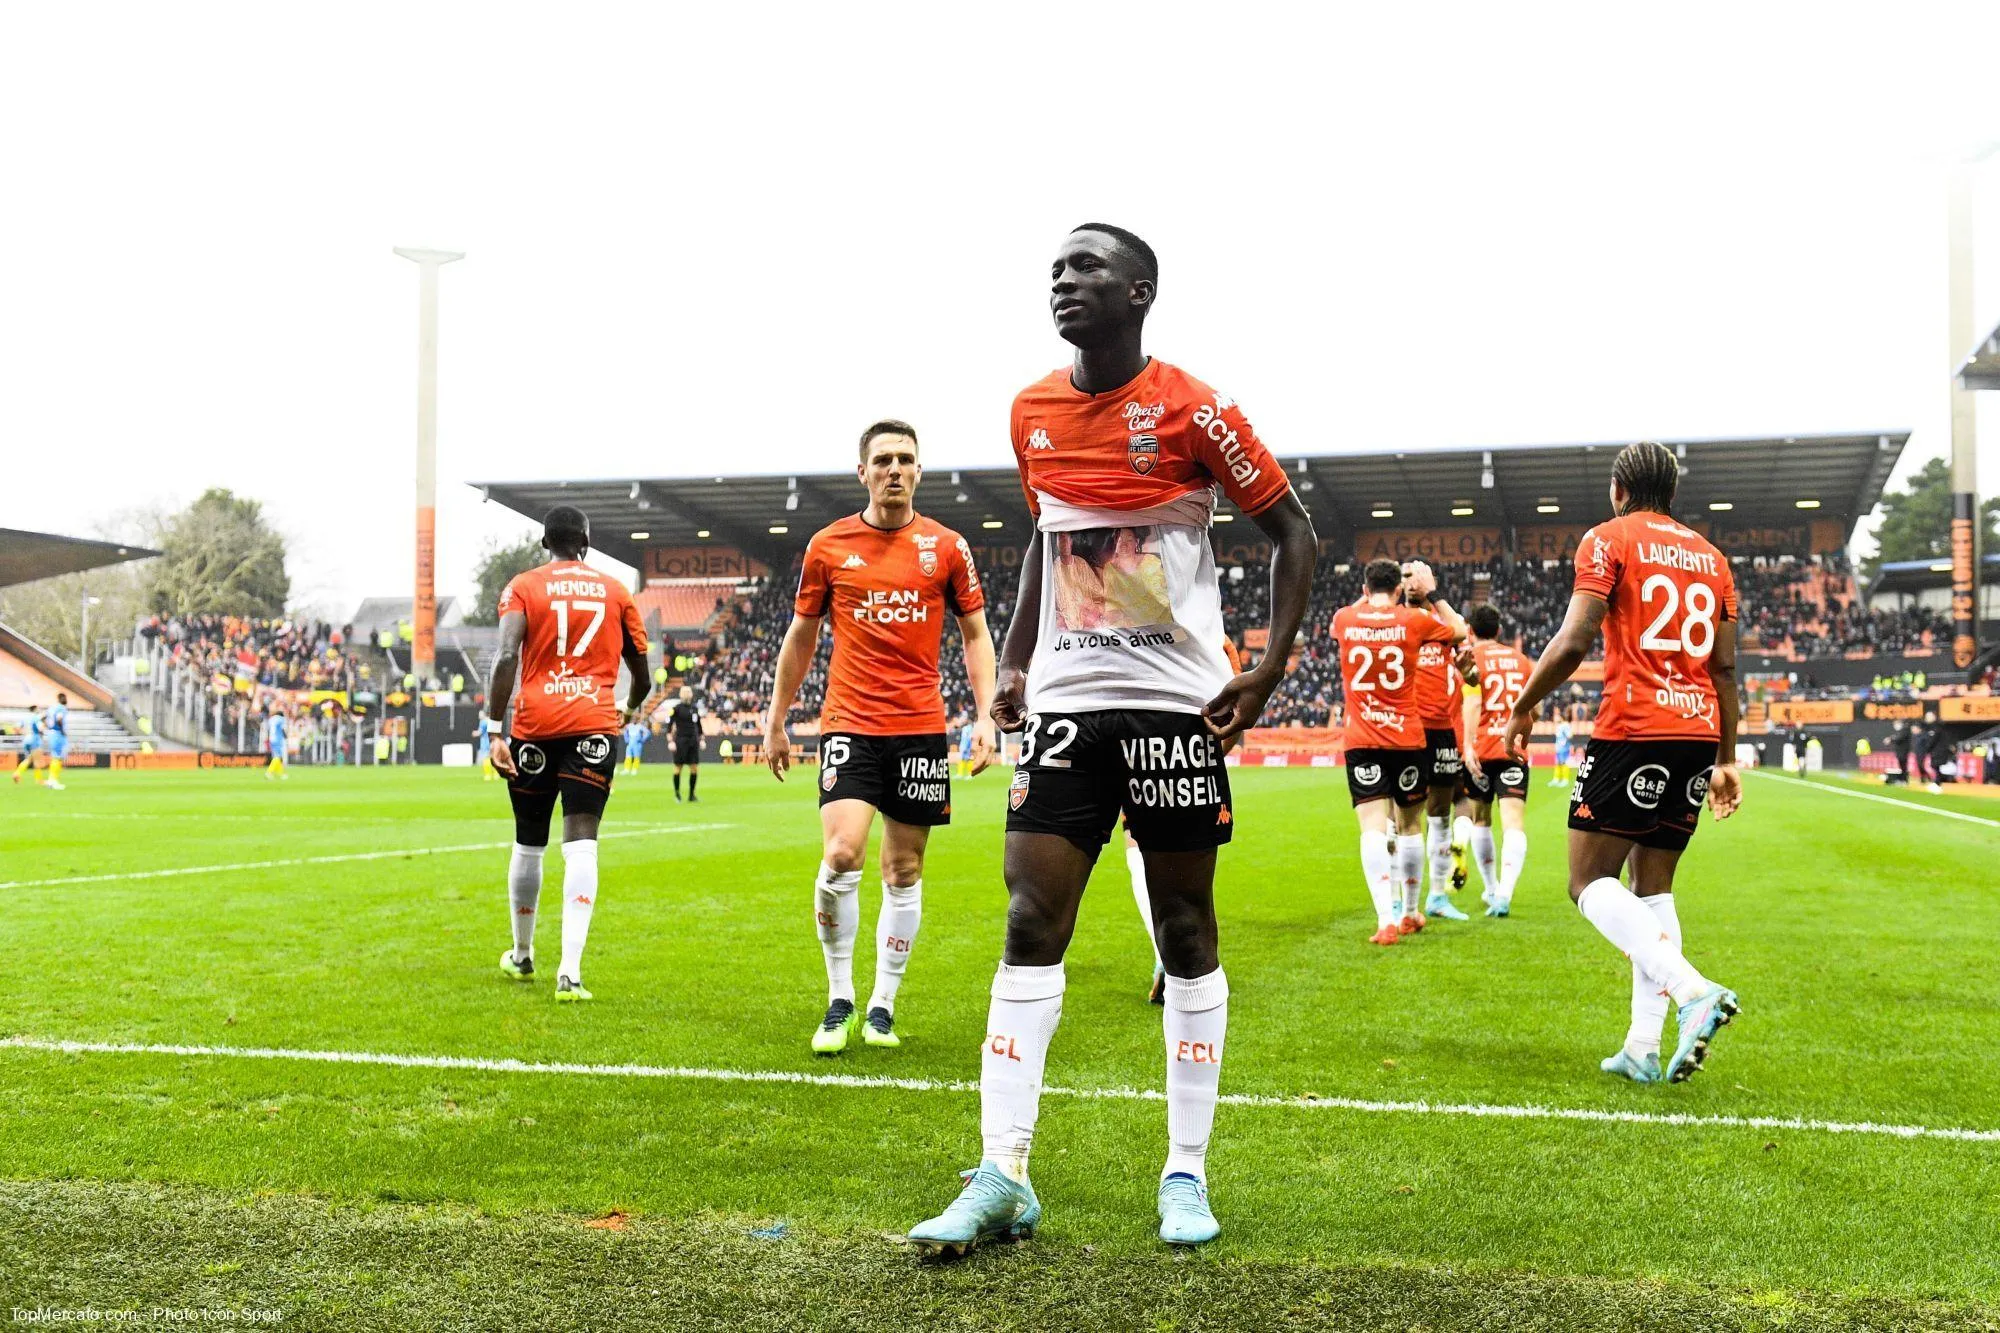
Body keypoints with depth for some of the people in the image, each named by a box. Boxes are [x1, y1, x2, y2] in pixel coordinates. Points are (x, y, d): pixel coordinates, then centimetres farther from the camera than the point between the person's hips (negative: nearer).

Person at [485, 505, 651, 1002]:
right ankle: (570, 970, -20)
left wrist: (495, 731, -12)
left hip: (535, 724, 0)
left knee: (528, 843, 15)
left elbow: (507, 657, -10)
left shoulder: (523, 587, 5)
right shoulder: (615, 592, 12)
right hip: (595, 724, 0)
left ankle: (522, 956, 33)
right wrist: (631, 707, 38)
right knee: (581, 844, -7)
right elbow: (640, 671, 17)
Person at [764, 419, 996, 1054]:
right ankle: (839, 1001, 2)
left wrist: (985, 716, -1)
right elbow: (800, 637, 13)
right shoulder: (828, 546, 4)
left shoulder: (947, 546, 5)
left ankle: (882, 1008, 19)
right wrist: (776, 721, 14)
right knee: (840, 855, -17)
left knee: (904, 870, 6)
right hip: (850, 722, -1)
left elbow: (975, 635, 10)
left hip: (921, 727, 1)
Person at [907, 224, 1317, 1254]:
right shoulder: (1032, 413, 7)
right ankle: (1001, 1179, 1)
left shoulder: (1192, 411, -8)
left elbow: (1291, 531, -1)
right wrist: (1015, 659, 14)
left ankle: (1186, 1173, 16)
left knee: (1185, 931, 5)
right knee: (1030, 924, -3)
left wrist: (1270, 667, -10)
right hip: (1064, 702, 4)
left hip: (1175, 703, -4)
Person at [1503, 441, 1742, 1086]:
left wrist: (1523, 707, 2)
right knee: (1653, 884, 13)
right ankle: (1643, 1048, 7)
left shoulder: (1609, 539, 0)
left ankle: (1693, 989, -23)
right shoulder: (1711, 556, 18)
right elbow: (1725, 669, 16)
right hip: (1698, 733, 7)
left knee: (1590, 881, -3)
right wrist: (1725, 760, 21)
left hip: (1633, 729, -7)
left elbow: (1574, 642, -11)